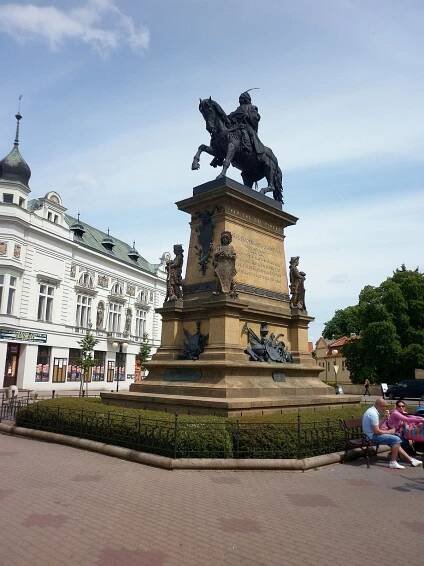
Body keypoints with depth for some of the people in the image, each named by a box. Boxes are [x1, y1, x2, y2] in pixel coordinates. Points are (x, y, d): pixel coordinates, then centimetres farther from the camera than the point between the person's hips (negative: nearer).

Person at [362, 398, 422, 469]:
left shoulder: (372, 410, 11)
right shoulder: (373, 413, -22)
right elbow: (376, 431, -23)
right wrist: (388, 432, -10)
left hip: (373, 434, 11)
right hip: (373, 436, -11)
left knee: (395, 442, 12)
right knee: (396, 439, -14)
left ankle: (410, 460, 15)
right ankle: (393, 462, -8)